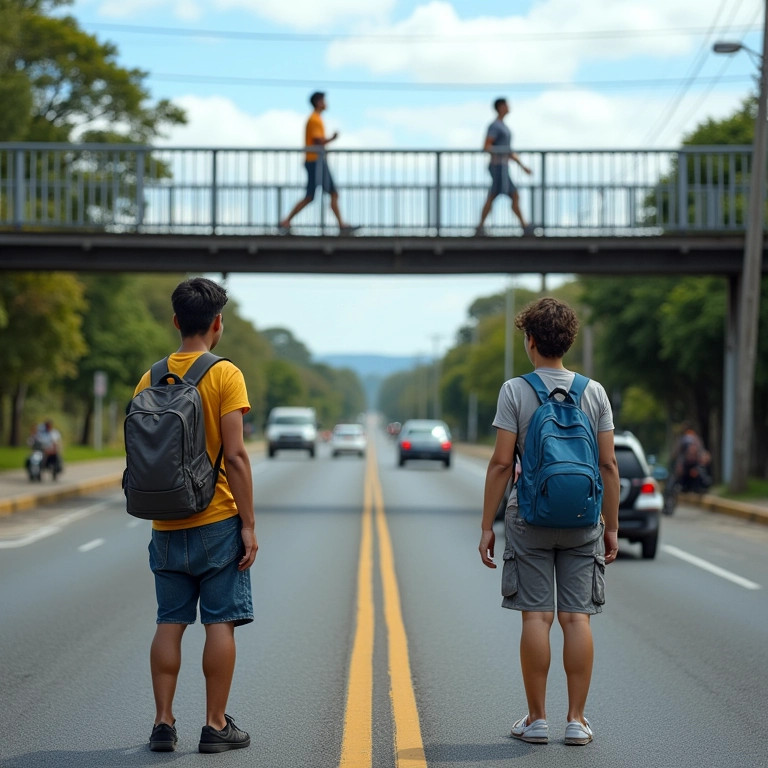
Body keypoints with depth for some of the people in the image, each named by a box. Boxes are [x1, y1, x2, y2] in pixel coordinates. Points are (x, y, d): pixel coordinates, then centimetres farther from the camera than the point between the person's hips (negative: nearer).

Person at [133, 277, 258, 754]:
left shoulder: (151, 379, 5)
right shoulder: (225, 375, -9)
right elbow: (235, 456, -14)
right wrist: (249, 524, -9)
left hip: (167, 526, 4)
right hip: (217, 522, -4)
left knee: (170, 623, 10)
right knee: (220, 623, 2)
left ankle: (164, 723, 11)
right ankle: (216, 725, 6)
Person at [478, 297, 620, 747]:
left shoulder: (515, 391, -4)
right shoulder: (595, 392, 4)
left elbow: (502, 463, -7)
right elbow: (609, 465, 2)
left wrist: (487, 525, -2)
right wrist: (612, 526, 9)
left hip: (530, 519, -2)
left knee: (536, 616, 1)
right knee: (577, 616, 3)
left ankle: (537, 719, 7)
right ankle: (577, 720, 6)